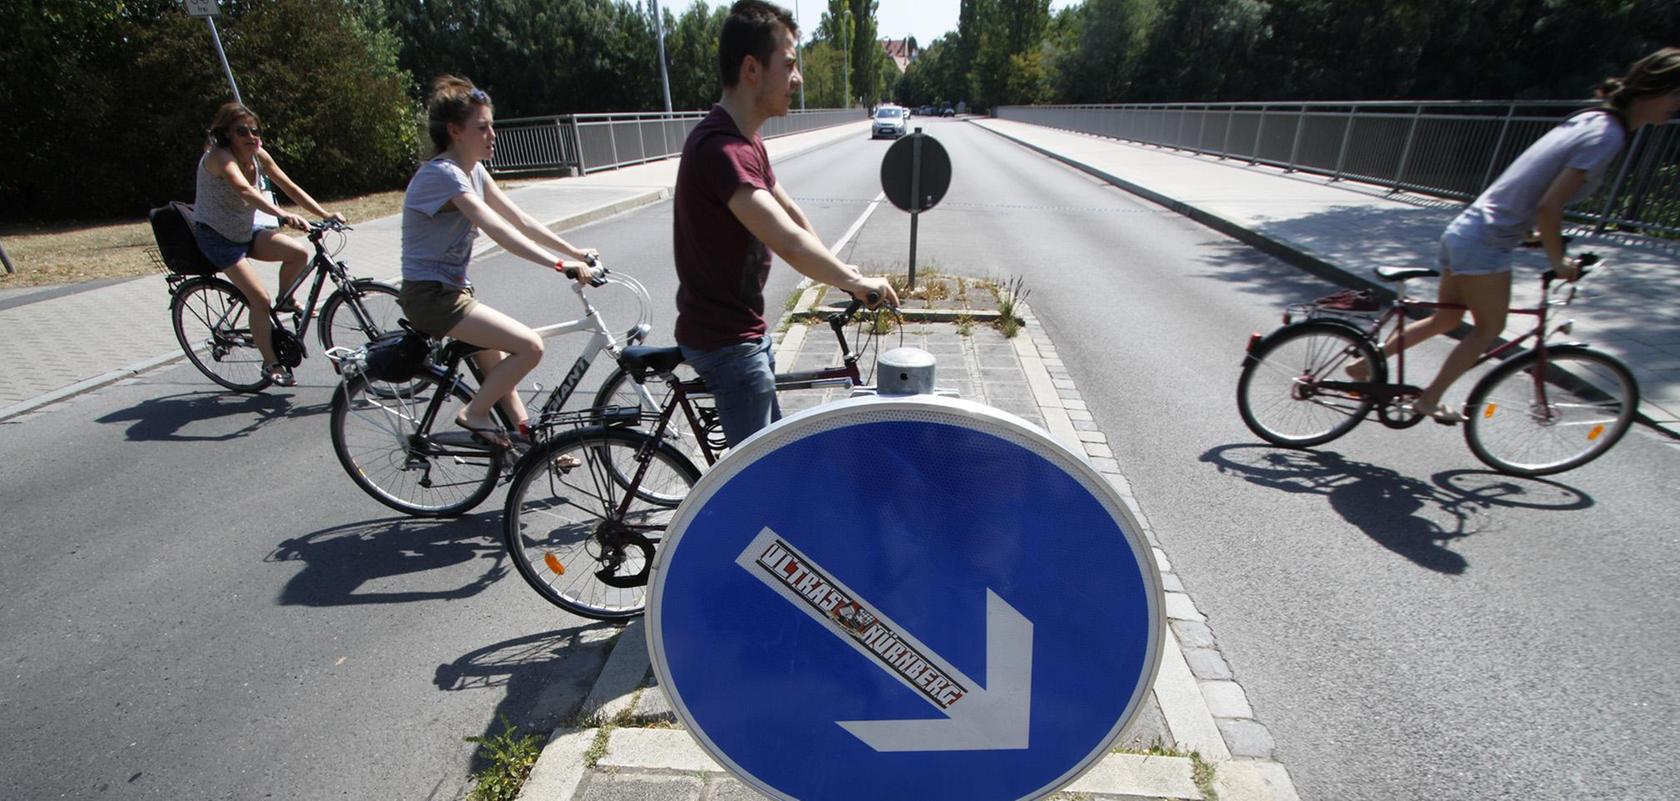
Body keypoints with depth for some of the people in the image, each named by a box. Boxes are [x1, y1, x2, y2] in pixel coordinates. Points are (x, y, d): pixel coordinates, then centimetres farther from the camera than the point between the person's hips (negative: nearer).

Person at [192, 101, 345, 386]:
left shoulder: (258, 155, -4)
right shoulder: (219, 156, -25)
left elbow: (289, 187, -3)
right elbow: (244, 190, -43)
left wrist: (325, 214, -15)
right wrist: (282, 215, -58)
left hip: (247, 230, 7)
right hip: (216, 235, -7)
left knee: (299, 253, -18)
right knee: (260, 300, -15)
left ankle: (284, 300, 10)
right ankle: (271, 365, -2)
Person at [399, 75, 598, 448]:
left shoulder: (473, 170, 8)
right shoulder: (442, 175, -20)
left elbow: (520, 219, 6)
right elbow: (500, 232, -32)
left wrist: (574, 252, -1)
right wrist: (561, 264, -38)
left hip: (453, 290, 10)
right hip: (430, 296, -10)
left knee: (497, 368, 14)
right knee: (530, 346, -19)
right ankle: (474, 414, -1)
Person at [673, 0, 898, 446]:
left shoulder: (745, 141, 8)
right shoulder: (721, 149, -26)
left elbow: (791, 213, 15)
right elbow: (789, 243, -36)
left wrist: (843, 276, 9)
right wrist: (855, 281, -22)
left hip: (744, 327, 10)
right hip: (725, 340, -10)